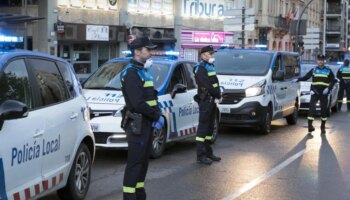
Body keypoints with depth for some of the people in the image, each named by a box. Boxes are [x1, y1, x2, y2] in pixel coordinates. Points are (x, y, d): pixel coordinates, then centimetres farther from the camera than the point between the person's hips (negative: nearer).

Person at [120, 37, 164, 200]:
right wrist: (156, 116, -12)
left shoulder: (143, 71, 17)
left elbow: (152, 96, 17)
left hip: (147, 122, 10)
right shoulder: (130, 73, -14)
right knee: (134, 162, -8)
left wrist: (157, 115, 1)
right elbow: (138, 103, -21)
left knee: (143, 161, 14)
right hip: (137, 124, -10)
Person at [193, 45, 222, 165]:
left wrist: (218, 93, 1)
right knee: (203, 127, -9)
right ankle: (201, 155, -8)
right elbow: (207, 86, -19)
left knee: (210, 127, 14)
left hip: (212, 100, 10)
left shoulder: (211, 66, 18)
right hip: (205, 100, -10)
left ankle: (208, 153, 22)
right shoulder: (200, 68, -11)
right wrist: (217, 94, -10)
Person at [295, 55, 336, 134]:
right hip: (315, 92, 0)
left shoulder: (328, 71, 5)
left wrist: (328, 88, -9)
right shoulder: (313, 70, 7)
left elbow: (333, 81, 5)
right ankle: (309, 125, -14)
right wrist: (298, 79, -8)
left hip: (324, 93, 1)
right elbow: (305, 77, 8)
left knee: (324, 110, 5)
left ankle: (323, 127, 17)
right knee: (312, 107, -14)